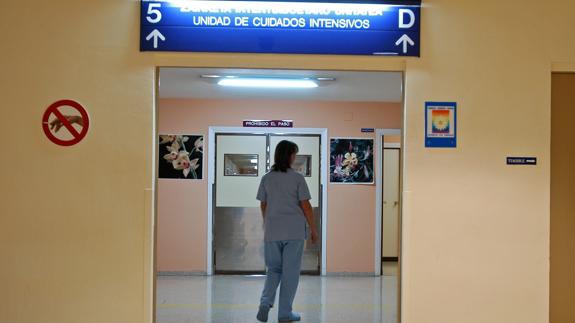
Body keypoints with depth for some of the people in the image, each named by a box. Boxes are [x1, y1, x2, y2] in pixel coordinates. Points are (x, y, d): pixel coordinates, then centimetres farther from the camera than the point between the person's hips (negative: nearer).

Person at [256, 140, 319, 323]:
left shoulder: (266, 179, 4)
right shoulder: (297, 178, -5)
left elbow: (263, 205, 11)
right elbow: (305, 206, -5)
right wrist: (314, 230, 4)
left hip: (272, 231, 3)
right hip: (294, 231, -3)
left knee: (273, 269, 16)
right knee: (290, 272, 6)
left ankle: (265, 302, -5)